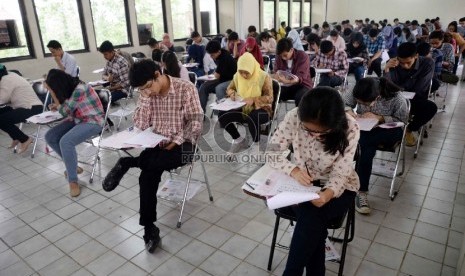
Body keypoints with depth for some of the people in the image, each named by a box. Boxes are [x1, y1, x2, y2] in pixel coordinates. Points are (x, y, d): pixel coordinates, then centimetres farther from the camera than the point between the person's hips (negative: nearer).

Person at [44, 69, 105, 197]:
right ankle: (73, 166, 11)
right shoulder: (70, 88, 2)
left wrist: (52, 93, -12)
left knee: (65, 142, -29)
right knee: (50, 136, -3)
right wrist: (57, 106, -4)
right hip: (77, 119, 9)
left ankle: (73, 181, -16)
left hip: (93, 121, -9)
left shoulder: (80, 89, -24)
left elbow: (65, 111, -17)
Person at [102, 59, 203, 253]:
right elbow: (140, 126, -2)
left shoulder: (185, 88, -10)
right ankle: (149, 229, -12)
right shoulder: (146, 94, 4)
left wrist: (177, 141, -22)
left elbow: (196, 121, -12)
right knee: (148, 176, -24)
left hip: (181, 145, -4)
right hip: (157, 144, 4)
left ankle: (125, 163, -6)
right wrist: (145, 99, -12)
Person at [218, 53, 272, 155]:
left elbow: (269, 98, -14)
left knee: (252, 118, -40)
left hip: (260, 109, -5)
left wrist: (253, 99, -29)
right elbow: (229, 88, 16)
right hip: (242, 108, 5)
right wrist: (232, 94, -9)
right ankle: (239, 140, 4)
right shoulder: (237, 76, 0)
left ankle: (256, 145, -11)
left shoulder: (264, 77, -12)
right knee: (222, 115, -18)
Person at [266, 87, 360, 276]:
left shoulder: (349, 129, -22)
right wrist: (293, 170, -32)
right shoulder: (293, 118, -21)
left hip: (337, 186, -1)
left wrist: (328, 194, -41)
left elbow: (340, 174, -19)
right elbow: (272, 152, -14)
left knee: (312, 215, -28)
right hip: (301, 182, 1)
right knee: (314, 221, -26)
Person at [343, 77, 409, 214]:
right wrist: (348, 110, -26)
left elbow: (402, 121, -13)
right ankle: (362, 191, -23)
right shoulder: (356, 93, -18)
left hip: (387, 132, -2)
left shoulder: (396, 98, -24)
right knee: (368, 148, -32)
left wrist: (379, 118, -27)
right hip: (365, 128, 2)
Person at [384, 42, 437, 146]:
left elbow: (419, 89, -15)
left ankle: (409, 130, -3)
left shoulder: (427, 63, -12)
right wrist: (386, 69, -33)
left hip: (416, 100, 0)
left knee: (431, 107, -32)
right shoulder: (393, 64, -9)